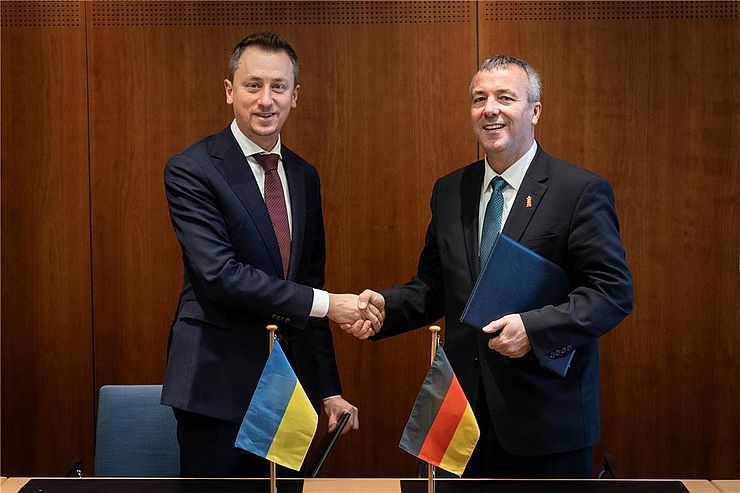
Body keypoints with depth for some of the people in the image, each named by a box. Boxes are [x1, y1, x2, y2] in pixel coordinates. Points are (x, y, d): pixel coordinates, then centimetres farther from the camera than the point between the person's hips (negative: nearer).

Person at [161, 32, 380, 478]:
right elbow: (219, 274, -19)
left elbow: (309, 284, 13)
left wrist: (329, 390, 11)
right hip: (218, 385, -5)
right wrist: (323, 304, -17)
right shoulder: (192, 170, -10)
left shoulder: (305, 177, 10)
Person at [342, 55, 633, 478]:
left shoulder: (582, 191, -8)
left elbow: (615, 292, -12)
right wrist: (386, 306, -5)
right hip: (466, 410, 5)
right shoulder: (450, 191, 10)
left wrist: (534, 328, -23)